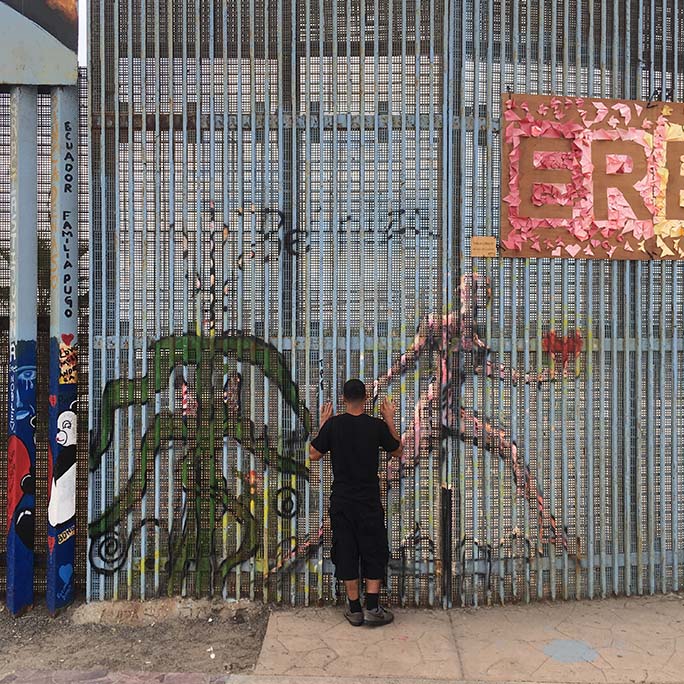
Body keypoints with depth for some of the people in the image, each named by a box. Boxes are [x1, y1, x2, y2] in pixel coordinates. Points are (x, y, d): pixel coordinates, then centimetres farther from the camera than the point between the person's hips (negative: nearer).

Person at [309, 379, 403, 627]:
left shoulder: (333, 424, -7)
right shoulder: (377, 425, -8)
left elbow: (314, 455, 2)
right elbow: (397, 451, 7)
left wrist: (322, 424, 11)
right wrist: (390, 421, 14)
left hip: (341, 500, 1)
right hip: (369, 499, -1)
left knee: (346, 551, 9)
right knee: (374, 550, 10)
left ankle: (354, 609, 15)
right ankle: (372, 608, 8)